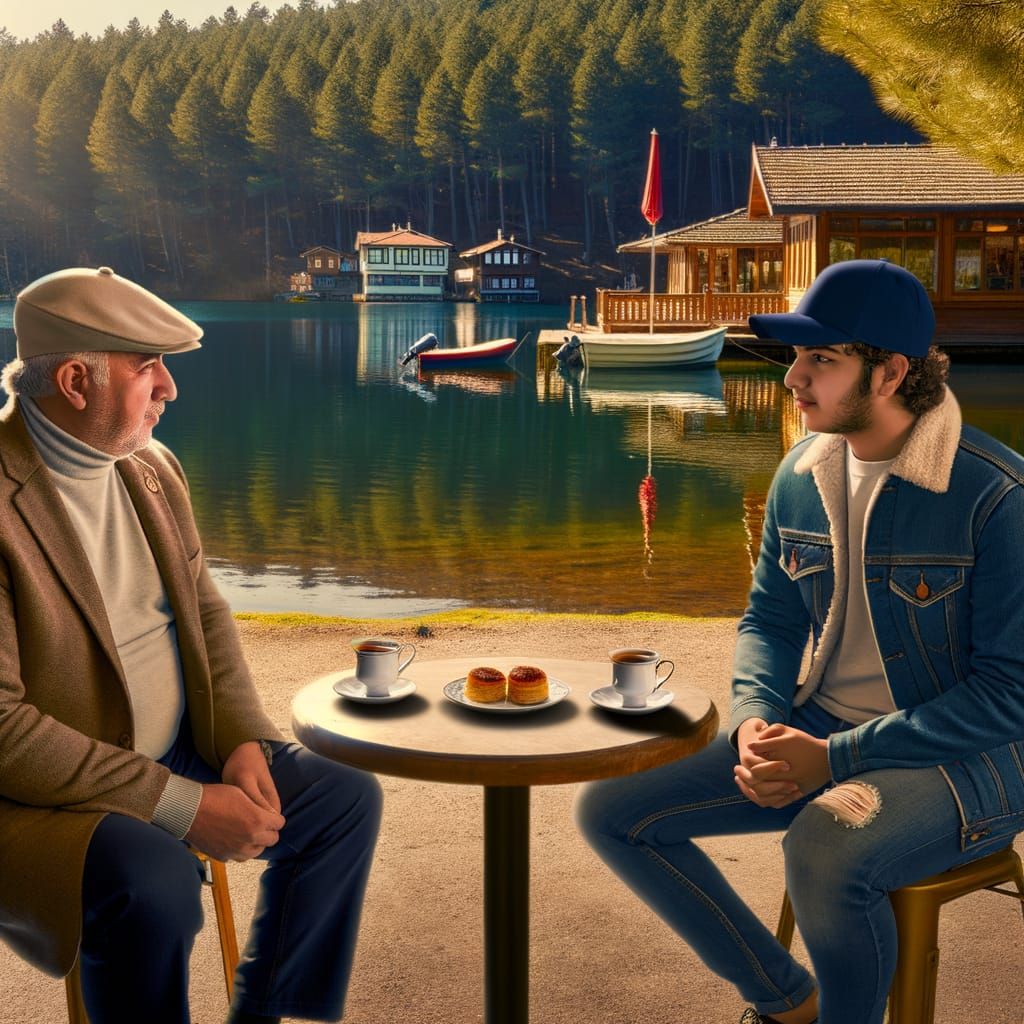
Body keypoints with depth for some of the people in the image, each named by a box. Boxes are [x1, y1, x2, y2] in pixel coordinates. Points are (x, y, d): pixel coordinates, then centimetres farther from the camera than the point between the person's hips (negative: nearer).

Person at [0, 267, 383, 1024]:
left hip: (173, 754, 8)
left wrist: (242, 741, -6)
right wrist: (183, 806, -25)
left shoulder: (151, 467, 3)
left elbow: (204, 611, 11)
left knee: (346, 798, 4)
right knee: (156, 881, -34)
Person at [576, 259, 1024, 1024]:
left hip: (962, 757, -6)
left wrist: (836, 757, -22)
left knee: (825, 850, -39)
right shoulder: (802, 477, 1)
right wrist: (755, 720, -10)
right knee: (611, 810, -3)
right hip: (820, 735, 7)